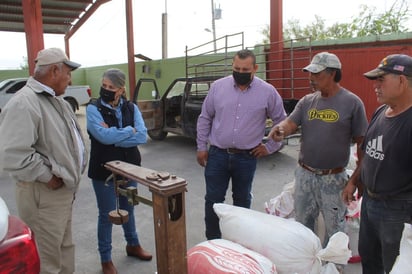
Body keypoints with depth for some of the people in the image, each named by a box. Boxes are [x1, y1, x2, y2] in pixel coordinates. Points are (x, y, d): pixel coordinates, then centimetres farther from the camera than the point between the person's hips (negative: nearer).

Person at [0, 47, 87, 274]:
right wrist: (47, 176, -21)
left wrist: (71, 173, 10)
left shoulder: (55, 100, 11)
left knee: (64, 249, 24)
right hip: (43, 195, -9)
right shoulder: (24, 103, -22)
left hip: (63, 189, 10)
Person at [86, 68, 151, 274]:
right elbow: (103, 136, -25)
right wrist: (129, 130, -14)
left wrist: (114, 137, -21)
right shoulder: (93, 108, -10)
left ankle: (133, 245, 43)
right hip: (104, 170, -3)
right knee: (107, 214, 8)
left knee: (128, 209, 21)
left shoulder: (131, 108, 0)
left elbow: (142, 136, -14)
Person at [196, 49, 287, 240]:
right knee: (213, 200, 7)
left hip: (247, 157, 0)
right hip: (217, 154, 1)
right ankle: (212, 241, 25)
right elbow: (205, 118, 7)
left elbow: (282, 122, 6)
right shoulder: (218, 86, -1)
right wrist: (201, 147, 5)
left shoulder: (268, 91, -5)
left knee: (242, 200, 15)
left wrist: (270, 147, 3)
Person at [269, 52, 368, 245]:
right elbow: (291, 123, -8)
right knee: (302, 222, 19)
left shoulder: (352, 102, -8)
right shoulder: (307, 101, 4)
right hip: (304, 174, 4)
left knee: (334, 226, 12)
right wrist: (280, 129, -32)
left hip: (333, 178, -4)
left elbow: (361, 142, -7)